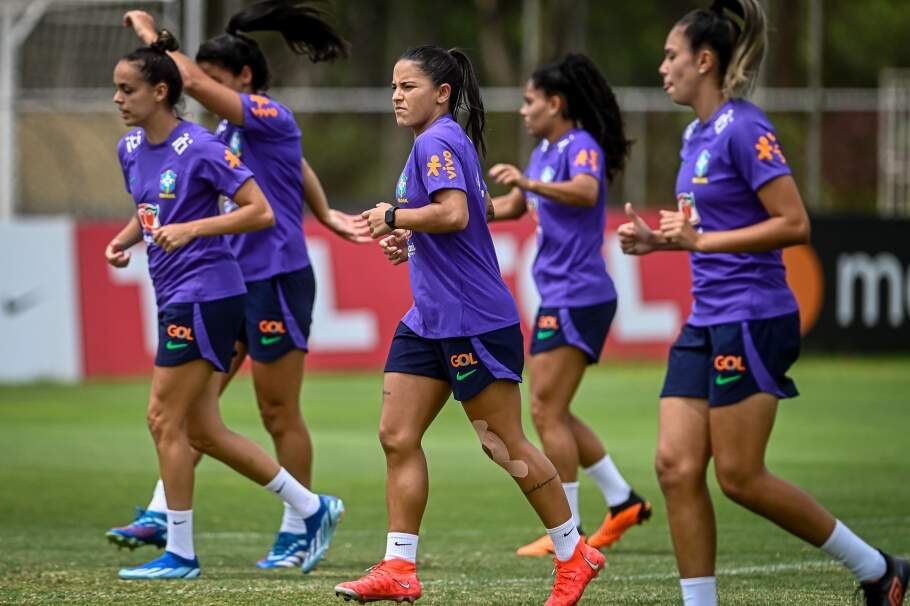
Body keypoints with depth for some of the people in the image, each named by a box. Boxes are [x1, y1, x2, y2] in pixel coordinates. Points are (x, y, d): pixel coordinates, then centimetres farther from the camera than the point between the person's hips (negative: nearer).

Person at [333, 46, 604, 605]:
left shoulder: (437, 142, -14)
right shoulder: (445, 142, 16)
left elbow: (454, 213, -29)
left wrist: (394, 217, -15)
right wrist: (409, 240, 16)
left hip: (473, 322, -10)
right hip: (430, 321, 10)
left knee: (506, 445, -1)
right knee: (397, 436, 2)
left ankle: (575, 555, 11)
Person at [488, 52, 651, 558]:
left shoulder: (582, 147, -13)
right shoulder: (545, 151, 16)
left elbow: (586, 192, -35)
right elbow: (513, 207, 29)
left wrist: (530, 183, -48)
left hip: (578, 297, -10)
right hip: (559, 296, 10)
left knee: (547, 412, -8)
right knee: (551, 412, 13)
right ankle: (623, 502, 19)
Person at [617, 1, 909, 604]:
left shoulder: (744, 129, -14)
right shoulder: (697, 135, 14)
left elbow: (794, 224, -19)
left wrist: (700, 240, -20)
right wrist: (659, 239, 8)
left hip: (753, 321, -9)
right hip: (707, 323, 9)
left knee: (739, 475, -6)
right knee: (676, 466, -1)